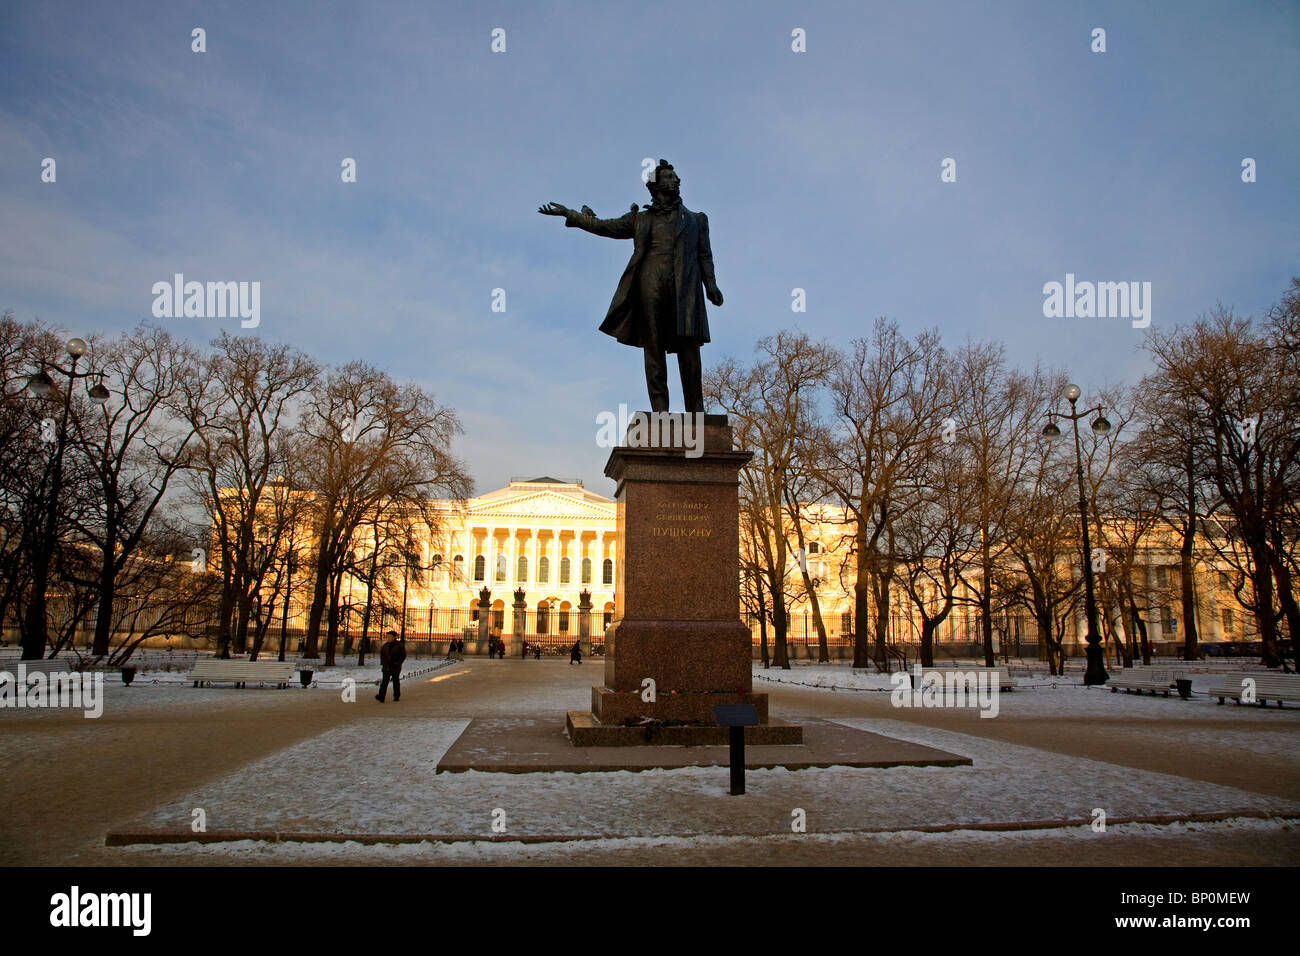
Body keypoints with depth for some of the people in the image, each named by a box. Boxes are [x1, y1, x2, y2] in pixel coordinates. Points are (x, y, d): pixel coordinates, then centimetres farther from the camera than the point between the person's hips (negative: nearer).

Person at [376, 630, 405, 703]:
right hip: (387, 667, 3)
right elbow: (382, 654, 19)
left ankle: (397, 697, 20)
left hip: (395, 667, -3)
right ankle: (381, 697, -17)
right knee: (384, 681, -9)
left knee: (396, 682, 8)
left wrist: (398, 663, -12)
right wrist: (382, 662, 7)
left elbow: (403, 656, -3)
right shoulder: (386, 645, 9)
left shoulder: (400, 645, -4)